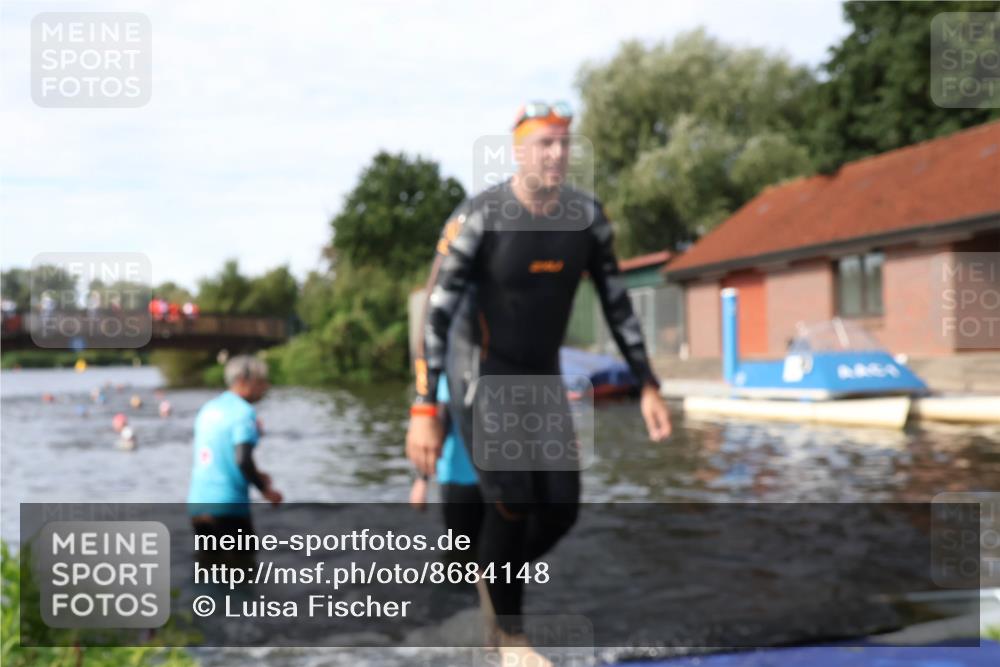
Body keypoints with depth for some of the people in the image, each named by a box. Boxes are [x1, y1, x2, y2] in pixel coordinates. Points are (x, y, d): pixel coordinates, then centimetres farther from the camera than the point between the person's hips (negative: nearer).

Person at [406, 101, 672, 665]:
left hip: (543, 377, 5)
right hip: (483, 377, -5)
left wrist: (648, 386, 2)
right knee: (512, 506, -8)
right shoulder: (478, 218, -20)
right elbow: (436, 314, -18)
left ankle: (495, 584, 32)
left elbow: (617, 304, 4)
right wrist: (425, 411, -23)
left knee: (562, 508, 2)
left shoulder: (588, 216, -5)